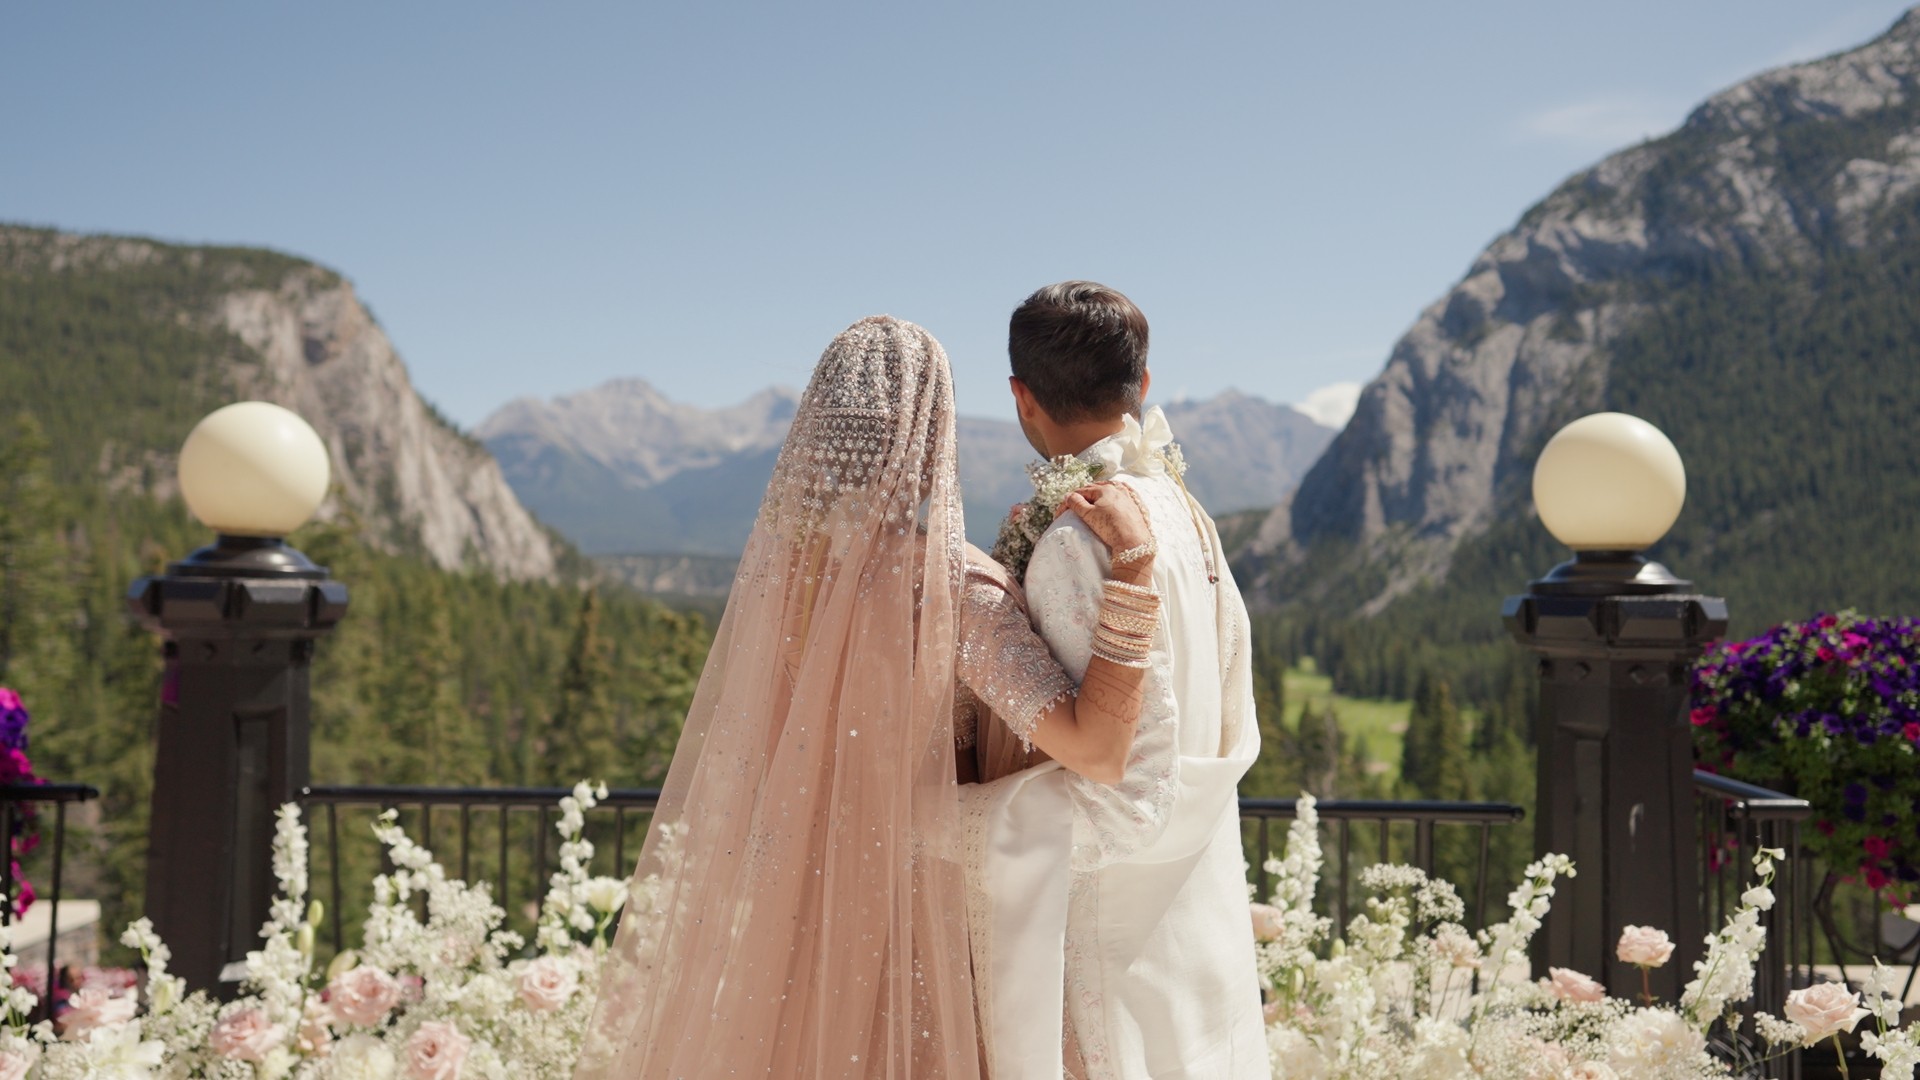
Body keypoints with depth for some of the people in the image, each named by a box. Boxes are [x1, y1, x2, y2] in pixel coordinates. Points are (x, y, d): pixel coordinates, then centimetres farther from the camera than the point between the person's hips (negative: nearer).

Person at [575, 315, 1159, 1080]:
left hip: (778, 894, 5)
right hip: (901, 897, -5)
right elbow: (1097, 751, -28)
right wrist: (1132, 557, -28)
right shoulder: (952, 584, -22)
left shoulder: (777, 559, -7)